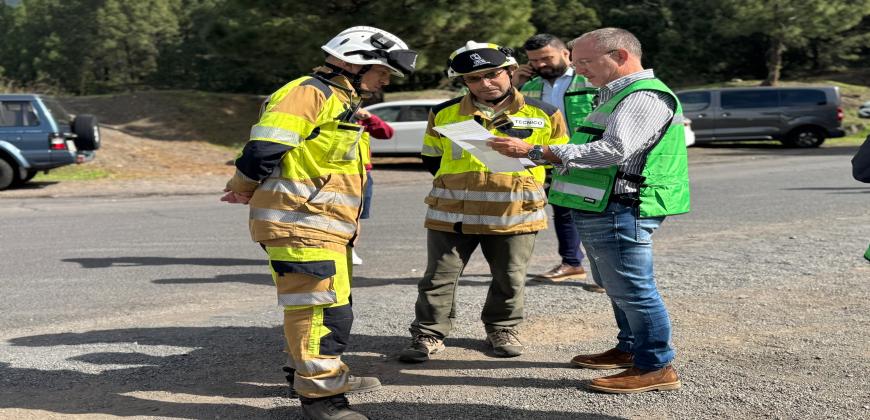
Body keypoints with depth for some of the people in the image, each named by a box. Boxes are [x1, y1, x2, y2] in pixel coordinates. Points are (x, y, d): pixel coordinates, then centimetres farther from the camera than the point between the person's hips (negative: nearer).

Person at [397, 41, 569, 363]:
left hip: (515, 214, 0)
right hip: (451, 214, 1)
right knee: (439, 277, 3)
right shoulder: (443, 114, 3)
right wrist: (456, 183, 7)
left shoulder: (543, 114, 0)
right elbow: (431, 158, 15)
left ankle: (502, 330, 31)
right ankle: (428, 335, 15)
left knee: (510, 279, 11)